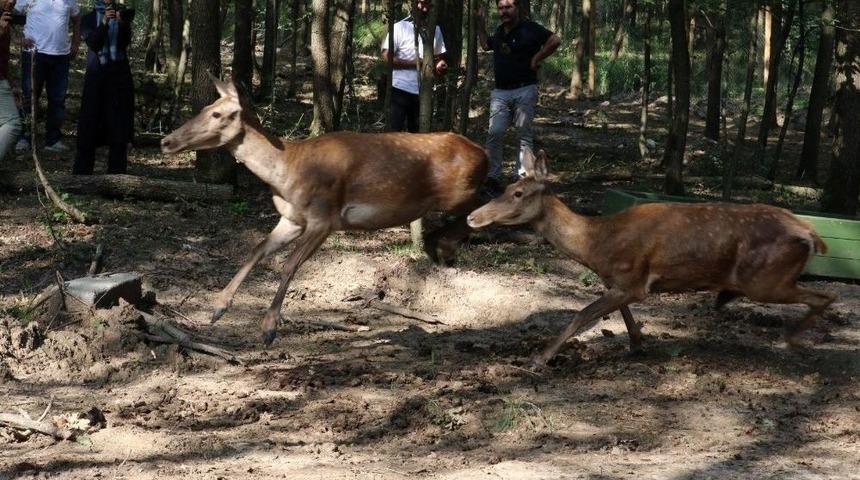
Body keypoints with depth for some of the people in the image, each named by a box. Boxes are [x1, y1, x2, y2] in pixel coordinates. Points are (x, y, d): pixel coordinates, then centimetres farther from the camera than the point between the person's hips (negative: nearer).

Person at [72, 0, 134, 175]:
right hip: (96, 75, -1)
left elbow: (124, 42, -5)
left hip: (119, 75, 1)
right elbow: (92, 43, -8)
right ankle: (81, 172, -2)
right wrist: (104, 22, -21)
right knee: (90, 124, -5)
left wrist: (122, 23, -24)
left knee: (119, 125, -2)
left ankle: (116, 173, 1)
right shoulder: (89, 19, 10)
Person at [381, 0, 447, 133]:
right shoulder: (400, 27, -7)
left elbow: (438, 56, 19)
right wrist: (414, 63, -19)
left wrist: (440, 64, -6)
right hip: (400, 90, -5)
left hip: (423, 92, 5)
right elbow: (386, 57, -12)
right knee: (394, 132, -4)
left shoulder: (435, 30, 8)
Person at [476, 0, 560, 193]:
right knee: (494, 133, -6)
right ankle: (493, 177, -3)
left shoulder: (529, 28, -7)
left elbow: (555, 40, -15)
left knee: (525, 135, 1)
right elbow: (486, 45, 33)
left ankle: (523, 177, 4)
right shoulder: (500, 31, 14)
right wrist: (481, 24, 24)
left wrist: (537, 58, -11)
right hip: (500, 92, 5)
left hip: (524, 91, -5)